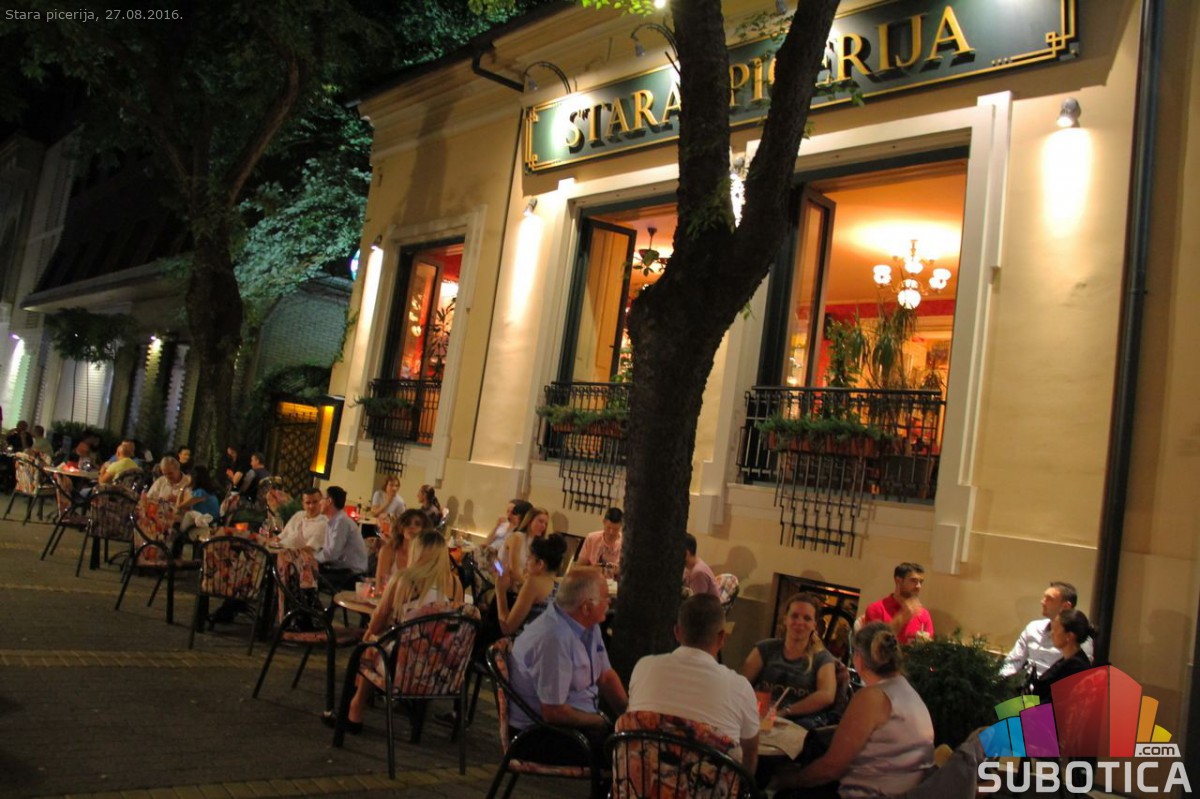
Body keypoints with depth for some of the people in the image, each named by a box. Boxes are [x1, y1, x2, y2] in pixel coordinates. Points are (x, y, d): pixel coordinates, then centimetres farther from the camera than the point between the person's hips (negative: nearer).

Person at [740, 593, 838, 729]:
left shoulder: (822, 658, 12)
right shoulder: (765, 648, 17)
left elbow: (827, 696, -8)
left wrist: (784, 712, -16)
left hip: (798, 721, -1)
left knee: (806, 724, -38)